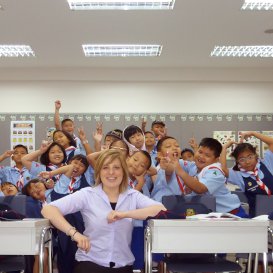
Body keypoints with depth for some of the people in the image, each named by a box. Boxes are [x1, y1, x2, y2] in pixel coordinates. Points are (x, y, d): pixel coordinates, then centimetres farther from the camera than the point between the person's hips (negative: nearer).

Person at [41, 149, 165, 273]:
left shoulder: (133, 196, 5)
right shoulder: (87, 194, 0)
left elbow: (161, 210, -10)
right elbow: (48, 209, -8)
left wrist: (125, 214, -18)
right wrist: (75, 233, -21)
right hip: (90, 262, -3)